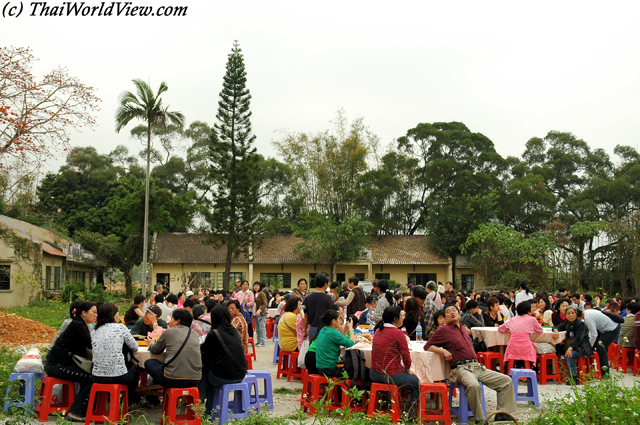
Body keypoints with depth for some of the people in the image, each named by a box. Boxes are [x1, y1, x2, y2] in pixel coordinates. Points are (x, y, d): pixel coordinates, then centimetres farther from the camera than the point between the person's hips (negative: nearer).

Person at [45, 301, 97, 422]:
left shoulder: (80, 324, 14)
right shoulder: (77, 325, -16)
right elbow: (92, 345, -22)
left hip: (63, 363, 10)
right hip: (57, 366, -10)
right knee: (92, 379, -17)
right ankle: (75, 413, -11)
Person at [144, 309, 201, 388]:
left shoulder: (169, 332, 1)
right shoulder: (195, 334, 11)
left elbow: (155, 350, 17)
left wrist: (151, 344, 40)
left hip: (173, 380, -5)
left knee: (149, 362, 19)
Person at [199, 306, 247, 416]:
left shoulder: (213, 334, -8)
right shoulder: (235, 331, 10)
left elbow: (206, 360, 0)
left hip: (223, 377, -6)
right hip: (240, 375, 6)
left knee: (203, 370, 19)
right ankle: (209, 409, 32)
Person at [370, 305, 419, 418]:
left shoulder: (378, 331, 6)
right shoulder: (398, 333, -16)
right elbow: (406, 357, -13)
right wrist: (408, 370, 6)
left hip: (374, 374, 7)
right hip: (392, 375, -7)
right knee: (416, 382, 19)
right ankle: (412, 415, 25)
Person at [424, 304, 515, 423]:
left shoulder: (463, 328, 24)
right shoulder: (443, 330, 4)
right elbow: (427, 346, 2)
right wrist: (443, 351, -12)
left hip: (477, 367, 8)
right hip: (460, 368, -7)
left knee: (506, 381, -1)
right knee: (474, 386, -38)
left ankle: (502, 414, 3)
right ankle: (479, 420, -23)